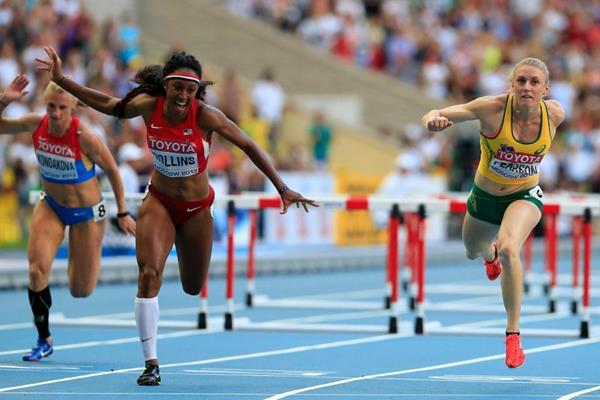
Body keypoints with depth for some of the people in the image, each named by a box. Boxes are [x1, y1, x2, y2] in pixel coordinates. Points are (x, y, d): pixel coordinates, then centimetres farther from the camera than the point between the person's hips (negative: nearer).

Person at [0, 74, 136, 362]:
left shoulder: (84, 137, -27)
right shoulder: (35, 125, -15)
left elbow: (112, 170, -13)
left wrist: (123, 213, -6)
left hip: (86, 213, -3)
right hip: (50, 206, 3)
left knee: (80, 291, 5)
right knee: (37, 269, -19)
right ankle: (44, 340, -1)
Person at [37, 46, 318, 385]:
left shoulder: (206, 116, -24)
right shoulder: (149, 106, -16)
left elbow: (249, 146, -16)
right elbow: (108, 105, 2)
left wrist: (282, 188, -18)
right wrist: (60, 79, 1)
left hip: (197, 208, -1)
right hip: (159, 201, 1)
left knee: (193, 288, 16)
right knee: (149, 273, -21)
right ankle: (151, 364, -14)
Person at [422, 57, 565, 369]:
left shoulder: (555, 114, -19)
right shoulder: (492, 108, -28)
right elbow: (434, 116, -34)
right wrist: (433, 119, -58)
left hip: (524, 196, -2)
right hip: (485, 196, 2)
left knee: (509, 248, -32)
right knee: (473, 252, 28)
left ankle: (513, 335, -23)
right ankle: (491, 253, 70)